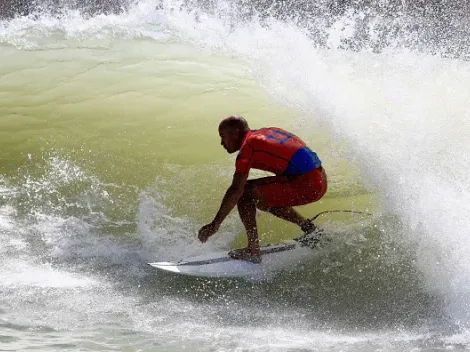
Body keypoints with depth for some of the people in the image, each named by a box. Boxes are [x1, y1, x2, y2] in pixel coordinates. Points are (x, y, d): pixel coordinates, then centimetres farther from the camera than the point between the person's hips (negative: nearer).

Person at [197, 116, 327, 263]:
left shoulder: (248, 145, -7)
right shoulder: (266, 132, 18)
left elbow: (236, 190, -15)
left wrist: (215, 224, -14)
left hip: (307, 184, -9)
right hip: (321, 180, 9)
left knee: (245, 192, -6)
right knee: (261, 198, 25)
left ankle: (253, 251, -7)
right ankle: (306, 226, 21)